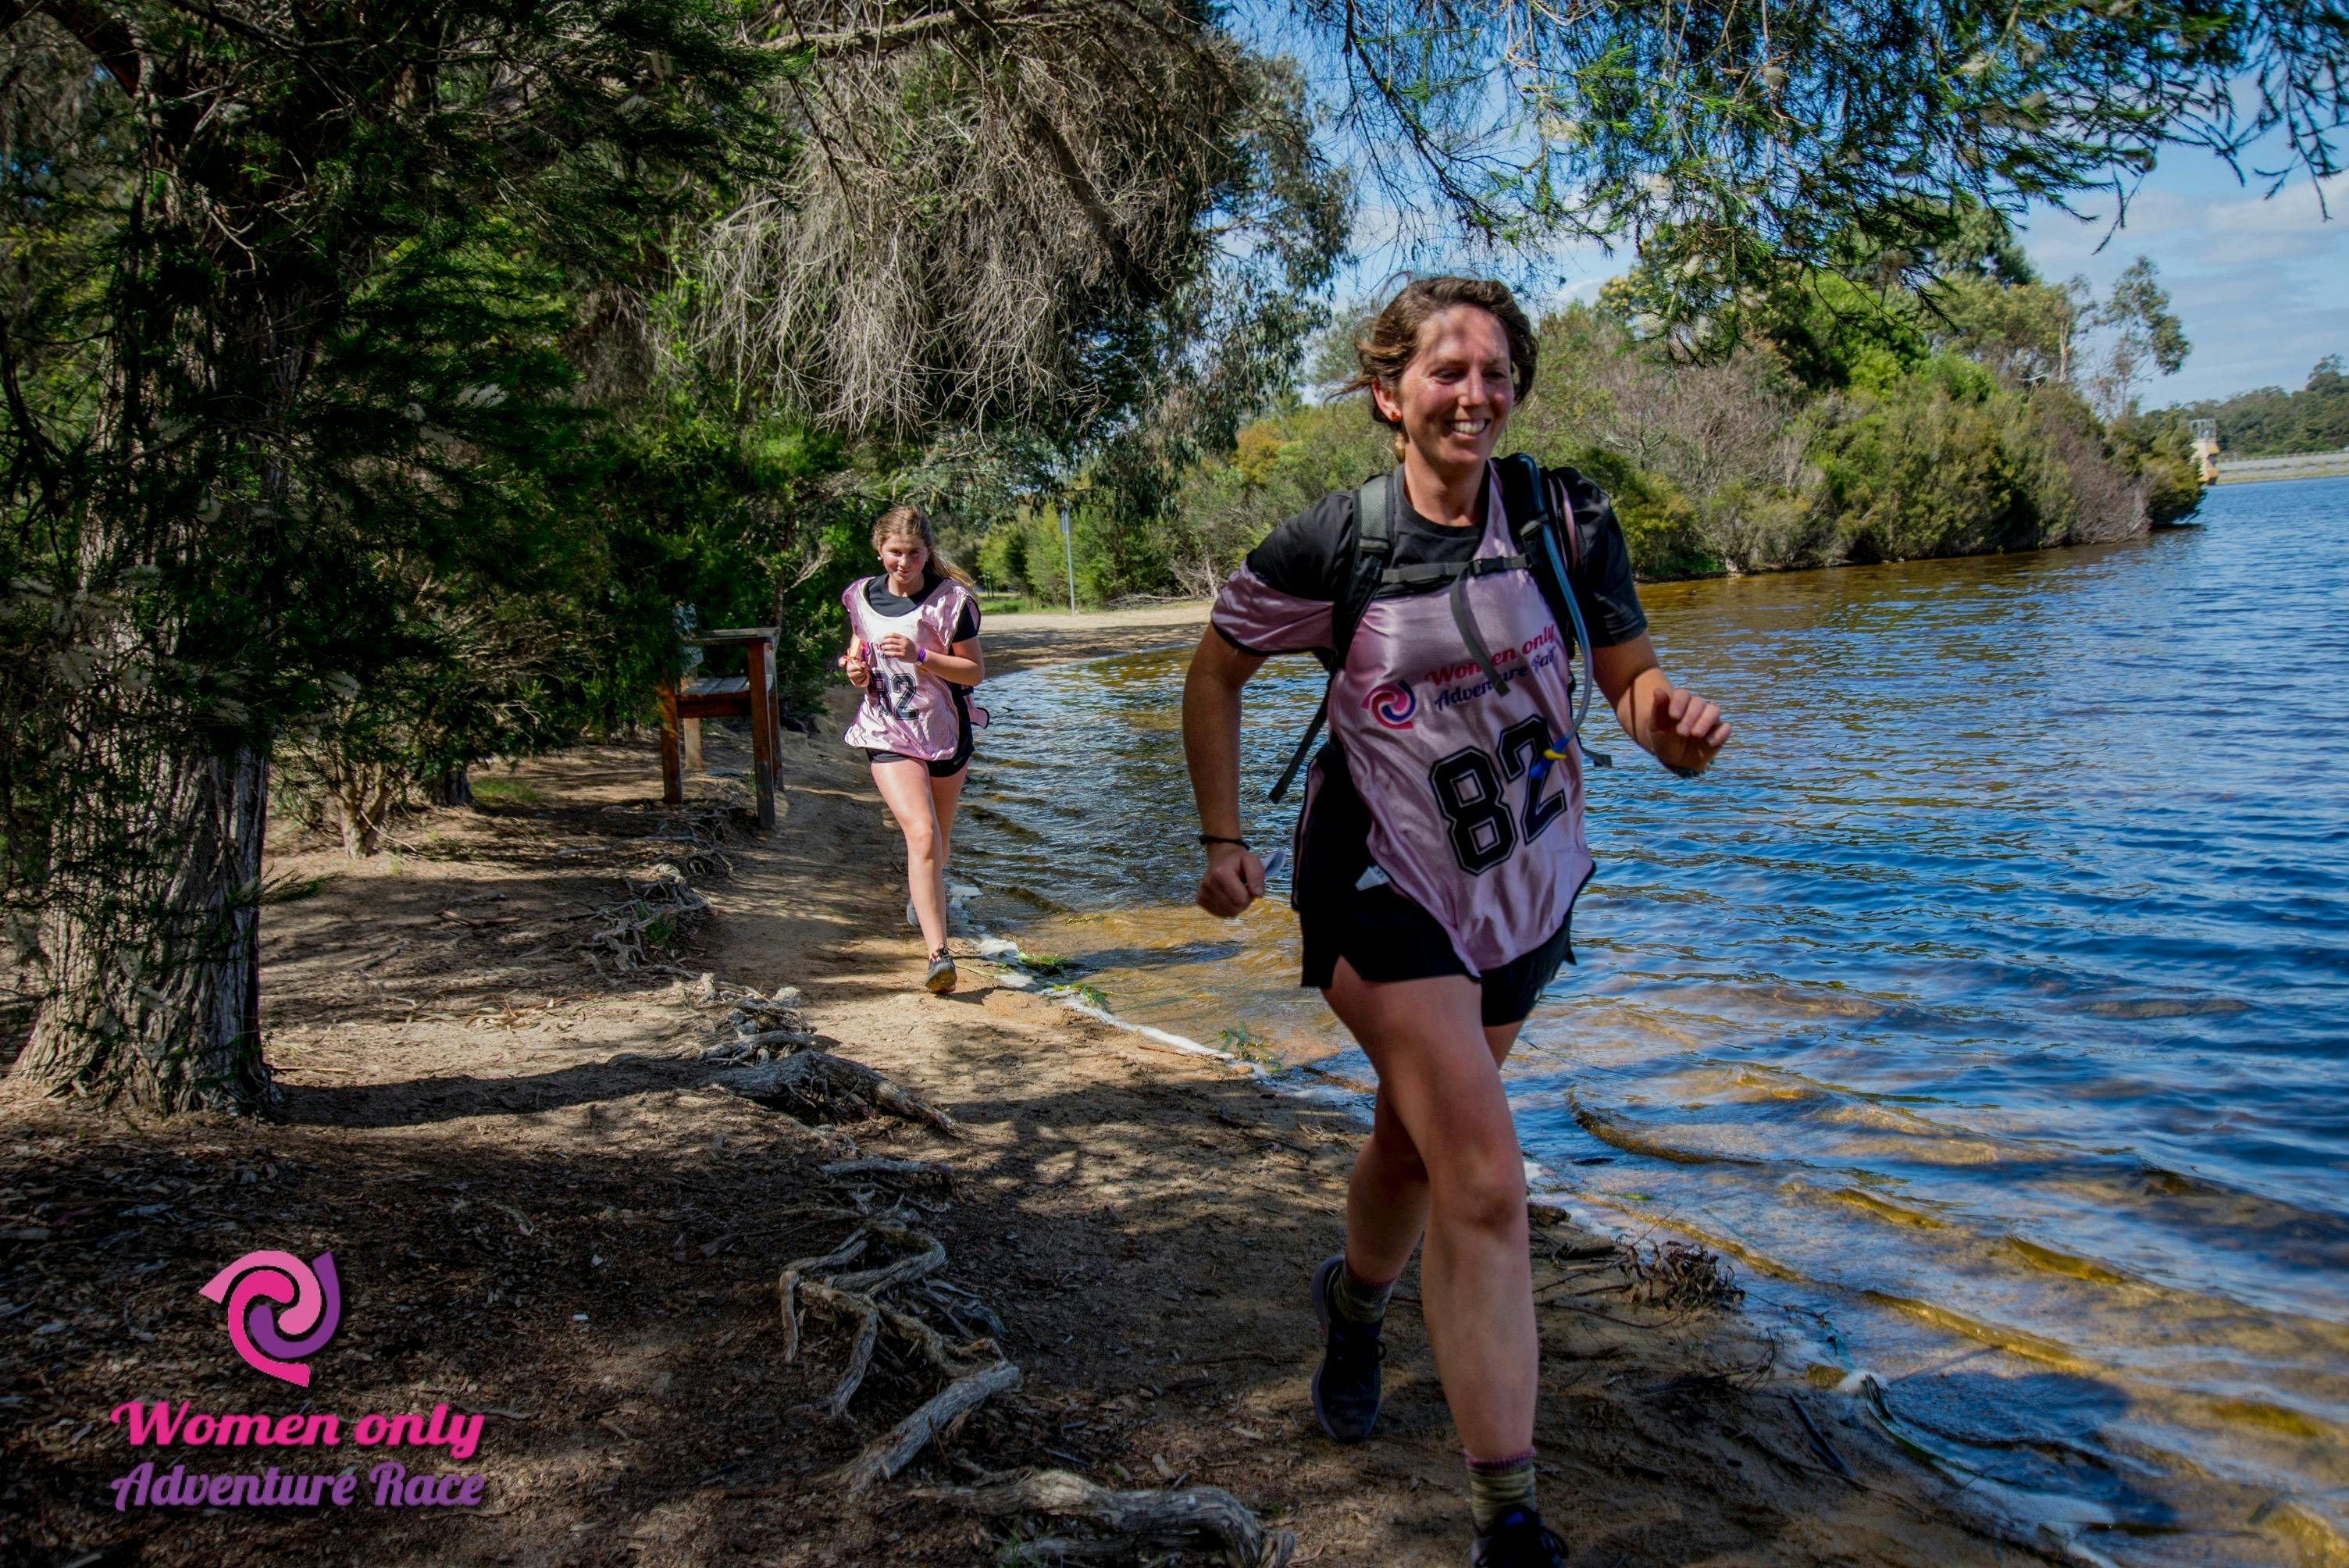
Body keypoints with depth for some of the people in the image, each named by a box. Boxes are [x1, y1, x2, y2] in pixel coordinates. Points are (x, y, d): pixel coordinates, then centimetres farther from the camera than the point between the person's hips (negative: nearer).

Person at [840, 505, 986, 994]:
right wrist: (857, 669, -5)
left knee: (938, 838, 18)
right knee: (922, 835, -19)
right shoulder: (861, 597, 2)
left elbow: (975, 671, -7)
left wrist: (919, 656, -20)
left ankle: (923, 899, 51)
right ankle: (938, 954, -21)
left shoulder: (952, 599, -7)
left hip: (945, 729, 1)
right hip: (888, 731, -1)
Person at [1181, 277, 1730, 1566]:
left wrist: (1673, 722, -28)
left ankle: (1354, 1303, 55)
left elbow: (1630, 677, -4)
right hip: (1383, 884, -4)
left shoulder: (1567, 518, -8)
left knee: (1419, 1140, 22)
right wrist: (1222, 840, -3)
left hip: (1525, 884, 4)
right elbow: (1215, 675, 0)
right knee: (1486, 1183, -14)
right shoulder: (1330, 546, -15)